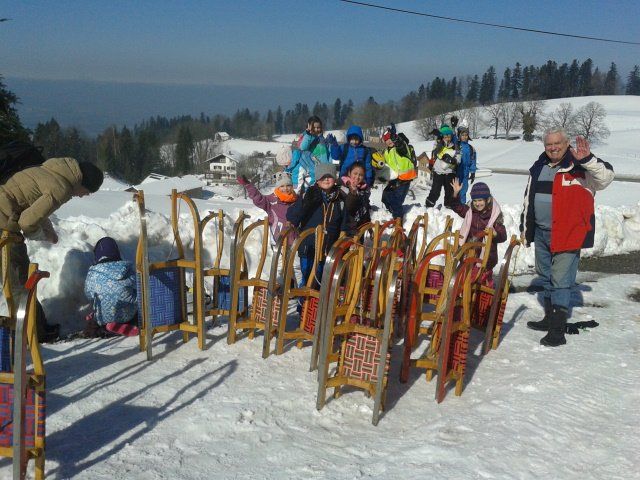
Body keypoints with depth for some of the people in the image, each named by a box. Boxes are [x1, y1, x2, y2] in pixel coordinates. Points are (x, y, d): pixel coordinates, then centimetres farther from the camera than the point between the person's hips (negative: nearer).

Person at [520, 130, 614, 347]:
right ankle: (550, 318, 35)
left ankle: (558, 330, -1)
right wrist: (525, 228, 22)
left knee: (560, 281, -7)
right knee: (546, 277, 19)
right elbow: (528, 200, 20)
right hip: (541, 233, 8)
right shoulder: (539, 168, 12)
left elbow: (605, 176, -25)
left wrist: (588, 159, -40)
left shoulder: (579, 167, -8)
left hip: (568, 234, -7)